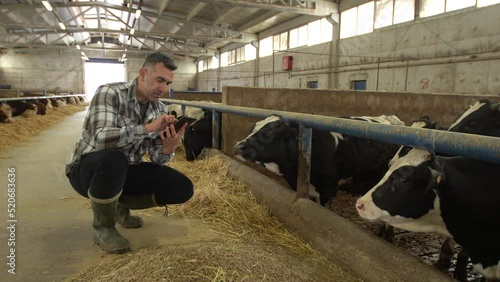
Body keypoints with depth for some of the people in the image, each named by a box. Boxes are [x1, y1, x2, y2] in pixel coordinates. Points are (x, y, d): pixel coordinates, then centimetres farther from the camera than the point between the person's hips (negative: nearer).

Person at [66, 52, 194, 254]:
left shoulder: (159, 110, -2)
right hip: (88, 169, -5)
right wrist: (148, 128, -35)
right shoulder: (109, 93, -18)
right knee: (113, 159, -41)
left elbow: (156, 159, -6)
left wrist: (169, 148, -28)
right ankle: (102, 226, -11)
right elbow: (102, 138, -34)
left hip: (125, 171, 5)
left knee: (182, 188, -10)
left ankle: (121, 206, 13)